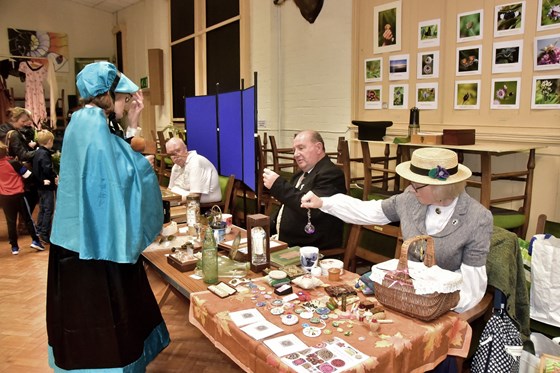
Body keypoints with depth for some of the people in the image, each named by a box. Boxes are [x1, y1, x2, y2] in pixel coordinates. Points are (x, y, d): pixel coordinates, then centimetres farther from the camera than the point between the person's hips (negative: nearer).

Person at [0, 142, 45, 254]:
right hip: (18, 195, -3)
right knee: (27, 218, 8)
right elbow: (28, 175, -9)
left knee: (11, 222, 8)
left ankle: (14, 247, 11)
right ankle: (35, 241, 4)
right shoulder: (13, 163, -11)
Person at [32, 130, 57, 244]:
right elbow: (48, 170, -27)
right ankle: (45, 235, -1)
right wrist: (54, 178, -10)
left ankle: (39, 232, 26)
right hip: (47, 186, -10)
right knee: (49, 210, -4)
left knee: (42, 209, 18)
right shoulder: (44, 154, -18)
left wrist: (53, 176, 5)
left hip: (41, 185, 10)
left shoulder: (38, 152, 11)